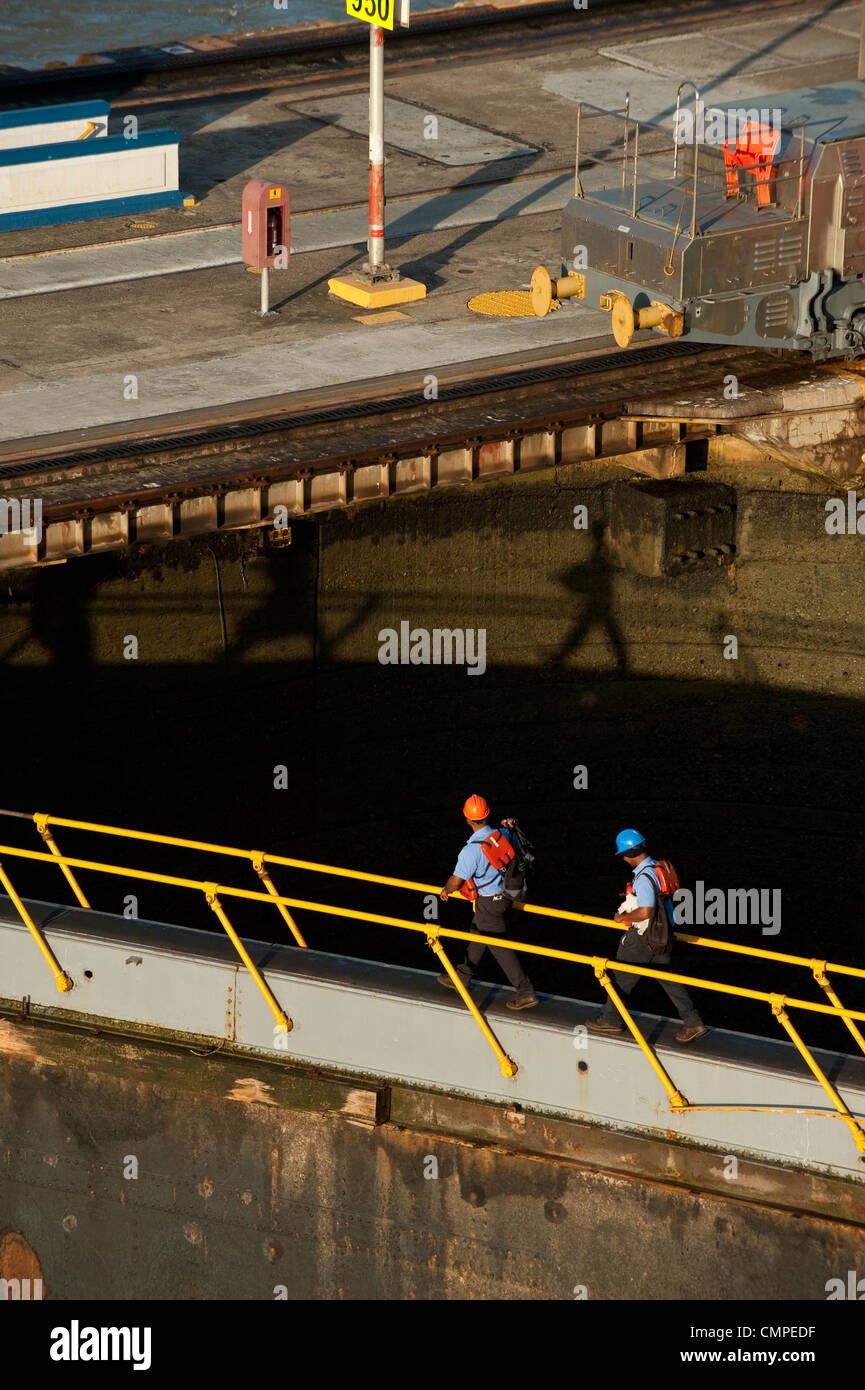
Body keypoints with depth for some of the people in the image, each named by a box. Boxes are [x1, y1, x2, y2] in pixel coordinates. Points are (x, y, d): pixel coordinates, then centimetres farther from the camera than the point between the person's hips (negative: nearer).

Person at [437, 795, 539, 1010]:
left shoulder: (471, 850, -28)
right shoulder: (502, 836, -7)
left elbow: (456, 882, -21)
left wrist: (445, 891, 2)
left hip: (488, 903, -8)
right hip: (505, 894, 8)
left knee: (500, 947, 1)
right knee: (479, 935, 25)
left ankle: (525, 992, 4)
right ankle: (462, 978, 42)